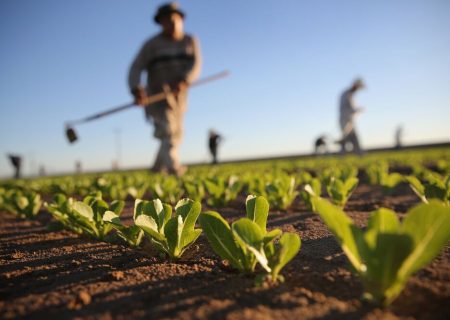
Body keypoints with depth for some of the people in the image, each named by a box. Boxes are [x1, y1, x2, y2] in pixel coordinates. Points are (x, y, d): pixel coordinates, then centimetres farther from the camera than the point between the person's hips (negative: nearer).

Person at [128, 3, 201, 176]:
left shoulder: (190, 41, 5)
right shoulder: (152, 44, -5)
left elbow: (196, 65, -10)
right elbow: (135, 69, -12)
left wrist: (184, 81, -30)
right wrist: (136, 90, -31)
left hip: (178, 96, 5)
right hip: (157, 95, -4)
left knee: (176, 135, 12)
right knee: (167, 130, -22)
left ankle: (158, 168, 29)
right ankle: (173, 167, -34)